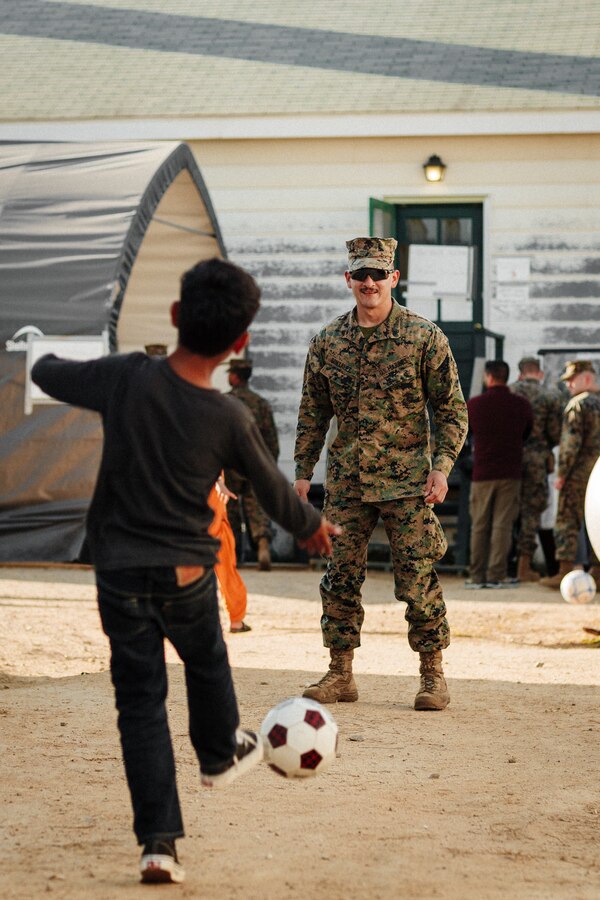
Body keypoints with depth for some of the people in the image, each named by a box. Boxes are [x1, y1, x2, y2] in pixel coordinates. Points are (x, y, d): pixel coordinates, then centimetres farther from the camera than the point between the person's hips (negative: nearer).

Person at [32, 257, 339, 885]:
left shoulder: (126, 378, -16)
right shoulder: (229, 419, -15)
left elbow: (45, 375, 0)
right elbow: (272, 489, 2)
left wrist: (49, 360, 25)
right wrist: (310, 527, 22)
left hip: (118, 571, 0)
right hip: (187, 574, 0)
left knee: (140, 701, 4)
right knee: (207, 665, 28)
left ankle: (158, 843, -2)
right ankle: (219, 756, 53)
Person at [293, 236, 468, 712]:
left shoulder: (424, 337, -3)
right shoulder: (327, 342, 7)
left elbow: (452, 409, 0)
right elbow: (313, 413, 15)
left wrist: (441, 467, -9)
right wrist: (303, 472, 10)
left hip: (407, 481, -3)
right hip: (346, 482, 4)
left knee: (417, 582, -4)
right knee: (340, 580, 4)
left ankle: (433, 675, 8)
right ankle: (340, 674, 13)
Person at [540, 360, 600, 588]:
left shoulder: (578, 404, -11)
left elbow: (571, 442, -16)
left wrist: (561, 473, -11)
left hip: (580, 474, -7)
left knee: (567, 523, -3)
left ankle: (565, 572, -6)